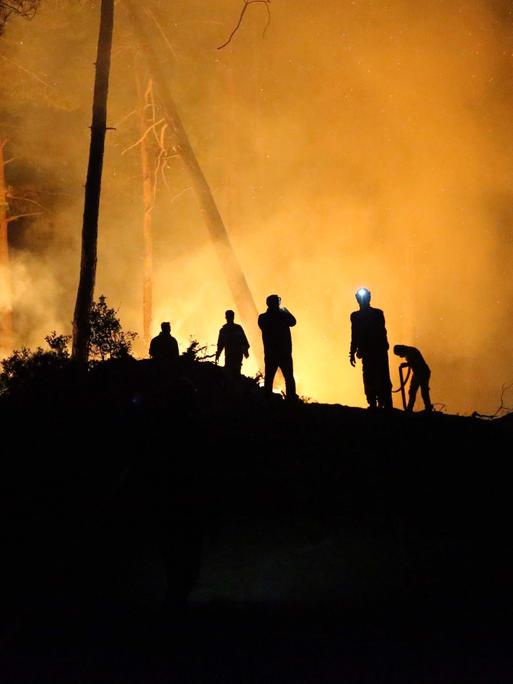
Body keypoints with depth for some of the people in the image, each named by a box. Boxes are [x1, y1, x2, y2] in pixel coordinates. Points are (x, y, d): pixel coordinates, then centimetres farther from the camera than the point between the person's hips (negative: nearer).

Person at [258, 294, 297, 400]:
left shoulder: (262, 318, -5)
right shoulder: (284, 315, -10)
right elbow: (293, 322, 10)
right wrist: (286, 311, 26)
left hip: (270, 354, 2)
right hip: (284, 353, -2)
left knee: (269, 378, 9)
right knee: (289, 378, 6)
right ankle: (291, 398, 0)